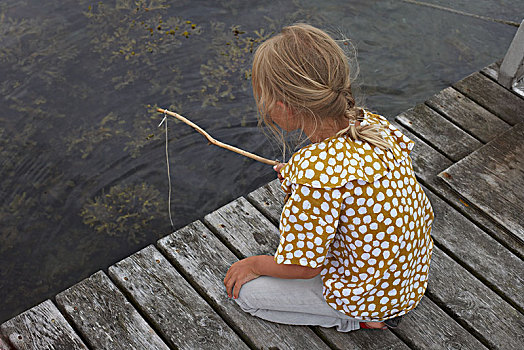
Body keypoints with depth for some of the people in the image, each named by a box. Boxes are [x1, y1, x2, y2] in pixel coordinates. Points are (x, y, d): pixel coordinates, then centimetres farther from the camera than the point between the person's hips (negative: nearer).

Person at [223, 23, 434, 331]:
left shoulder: (318, 171, -35)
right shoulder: (373, 122, -12)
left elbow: (302, 267, -23)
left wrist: (254, 264, -3)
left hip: (373, 295, -7)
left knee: (245, 289, 4)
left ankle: (358, 320, 7)